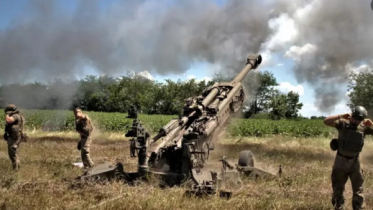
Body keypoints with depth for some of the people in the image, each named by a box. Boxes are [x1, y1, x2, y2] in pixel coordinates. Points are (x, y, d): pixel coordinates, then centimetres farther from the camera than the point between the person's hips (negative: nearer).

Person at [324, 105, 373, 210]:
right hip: (341, 161, -2)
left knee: (358, 188, 10)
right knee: (338, 188, 10)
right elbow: (326, 121, -25)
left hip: (355, 161, 2)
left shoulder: (364, 127, -6)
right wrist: (341, 116, -33)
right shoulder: (343, 123, -14)